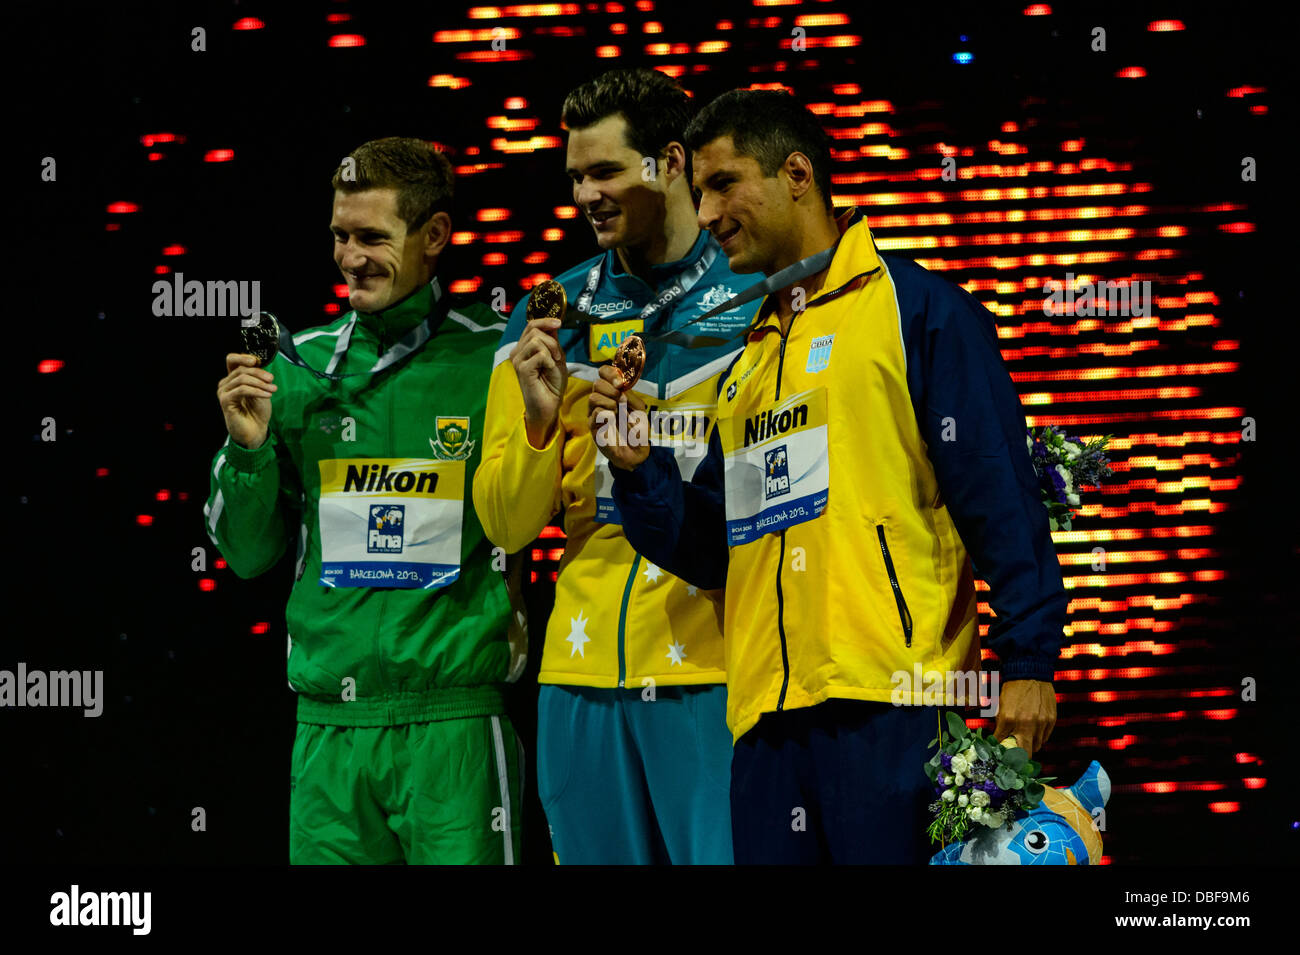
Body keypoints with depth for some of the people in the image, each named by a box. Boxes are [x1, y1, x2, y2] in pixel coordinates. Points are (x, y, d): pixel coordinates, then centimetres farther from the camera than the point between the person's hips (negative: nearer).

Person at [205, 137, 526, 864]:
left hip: (453, 722, -3)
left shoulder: (494, 359, -2)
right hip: (328, 725, 3)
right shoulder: (302, 368, 9)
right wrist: (247, 448, -2)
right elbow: (250, 554, 13)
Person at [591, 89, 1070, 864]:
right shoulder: (747, 361, 23)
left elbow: (998, 493, -6)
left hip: (886, 702, -7)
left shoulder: (915, 308, 1)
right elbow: (711, 551, 24)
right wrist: (639, 470, 6)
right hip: (766, 713, 7)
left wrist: (1026, 661, -14)